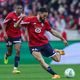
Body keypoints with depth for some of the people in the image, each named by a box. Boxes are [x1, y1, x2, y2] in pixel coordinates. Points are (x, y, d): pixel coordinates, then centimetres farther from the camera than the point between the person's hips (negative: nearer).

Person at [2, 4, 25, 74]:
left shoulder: (22, 16, -4)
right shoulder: (10, 15, -17)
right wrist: (4, 33, -19)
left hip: (17, 35, 3)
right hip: (9, 36, -3)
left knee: (18, 51, -14)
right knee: (10, 52, 9)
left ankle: (15, 68, -11)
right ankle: (6, 56, 50)